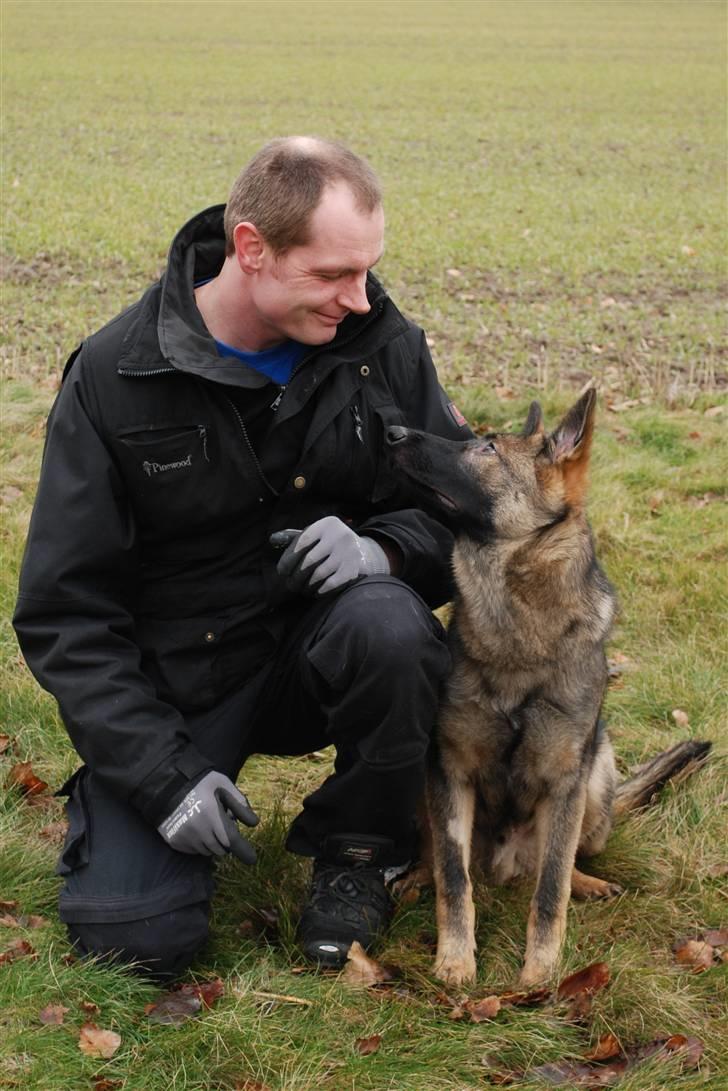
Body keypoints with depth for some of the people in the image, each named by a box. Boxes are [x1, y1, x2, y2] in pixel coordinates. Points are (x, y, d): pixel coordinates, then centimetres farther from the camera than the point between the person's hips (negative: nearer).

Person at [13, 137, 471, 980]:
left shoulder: (380, 342, -7)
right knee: (134, 936, -17)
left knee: (388, 623, -33)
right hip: (176, 679, -1)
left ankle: (357, 848, -6)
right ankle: (103, 806, 19)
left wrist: (383, 547, -25)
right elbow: (64, 610, -10)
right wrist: (162, 773, -19)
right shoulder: (116, 377, -13)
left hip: (323, 645, 2)